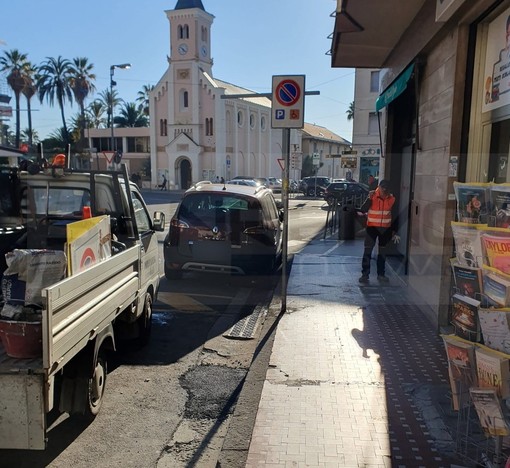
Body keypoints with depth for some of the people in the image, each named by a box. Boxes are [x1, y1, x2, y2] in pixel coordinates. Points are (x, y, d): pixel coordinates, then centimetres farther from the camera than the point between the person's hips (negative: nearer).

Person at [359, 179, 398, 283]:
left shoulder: (391, 199, -1)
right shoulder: (372, 195, -11)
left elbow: (393, 215, 8)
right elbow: (363, 210, -19)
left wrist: (393, 230, 8)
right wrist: (369, 198, -31)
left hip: (386, 228, 3)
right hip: (372, 227, -3)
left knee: (382, 251, 12)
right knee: (368, 250, -5)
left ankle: (381, 274, 21)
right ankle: (365, 274, 0)